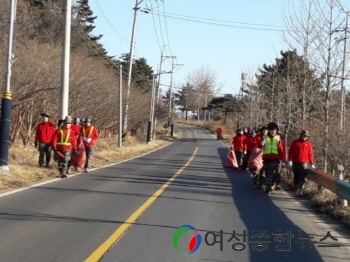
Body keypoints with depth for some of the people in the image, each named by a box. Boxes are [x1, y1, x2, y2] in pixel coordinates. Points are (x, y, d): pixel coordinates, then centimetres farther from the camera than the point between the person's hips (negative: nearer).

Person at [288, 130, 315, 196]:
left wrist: (312, 164, 7)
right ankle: (296, 190, 14)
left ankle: (299, 190, -16)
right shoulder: (295, 142, 6)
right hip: (295, 163, 1)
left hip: (304, 163, -1)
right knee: (296, 178, 6)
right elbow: (290, 151, 5)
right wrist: (290, 160, -4)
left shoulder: (308, 144, 6)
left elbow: (310, 154, 7)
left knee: (302, 178, -12)